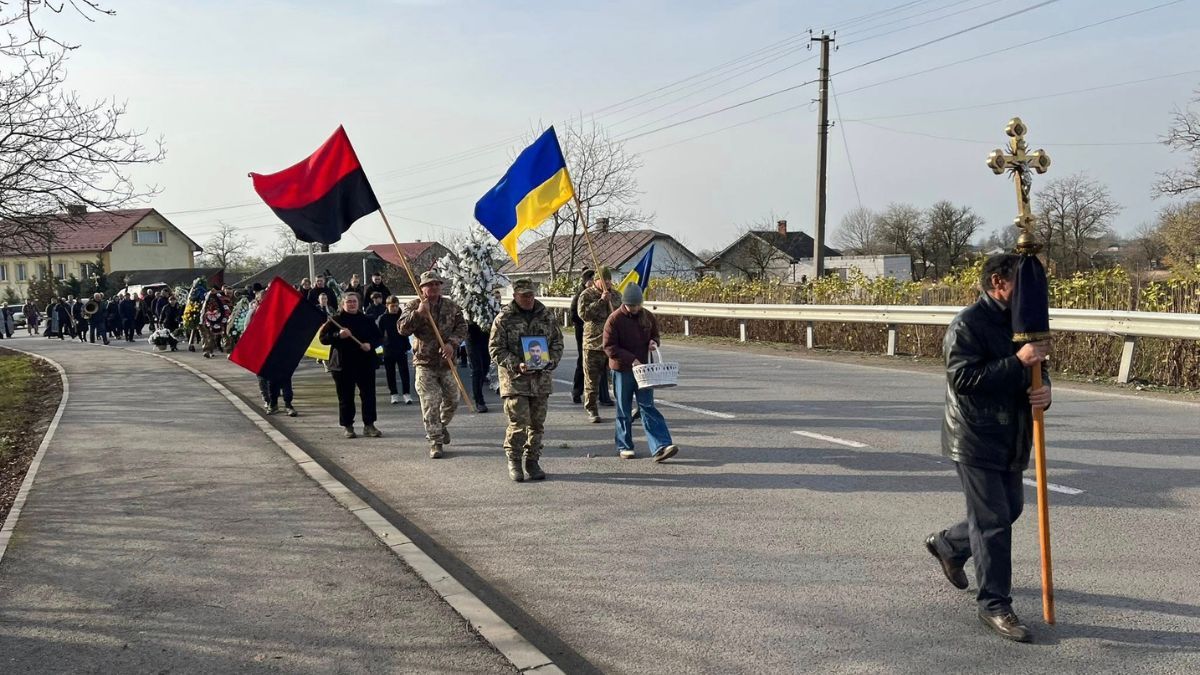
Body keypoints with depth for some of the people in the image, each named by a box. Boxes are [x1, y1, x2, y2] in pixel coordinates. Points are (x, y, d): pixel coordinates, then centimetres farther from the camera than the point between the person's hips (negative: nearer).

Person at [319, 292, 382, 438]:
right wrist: (338, 335, -18)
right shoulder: (335, 320, 3)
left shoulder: (367, 320, 11)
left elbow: (379, 337, 15)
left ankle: (369, 425, 7)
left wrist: (370, 344, -6)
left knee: (368, 394, 0)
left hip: (365, 363, 2)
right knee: (345, 397, 3)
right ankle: (347, 426, 12)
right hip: (343, 365, -2)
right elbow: (323, 338, -3)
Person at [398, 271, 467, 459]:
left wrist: (452, 343, -14)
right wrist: (418, 313, -27)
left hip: (447, 362, 4)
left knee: (452, 400, 14)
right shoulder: (413, 306, -3)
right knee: (430, 404, -5)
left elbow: (462, 327, 3)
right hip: (425, 363, -4)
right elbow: (402, 328, -14)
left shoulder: (451, 306, 6)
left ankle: (442, 425, 43)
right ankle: (435, 442, 3)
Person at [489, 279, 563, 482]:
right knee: (518, 423, -8)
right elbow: (496, 349, -6)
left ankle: (532, 461, 22)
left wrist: (551, 361, -6)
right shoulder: (503, 319, -4)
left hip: (541, 379, 4)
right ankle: (514, 461, 11)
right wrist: (516, 365, -18)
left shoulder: (547, 316, 8)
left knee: (537, 423, 9)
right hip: (515, 379, -4)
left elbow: (557, 342, 13)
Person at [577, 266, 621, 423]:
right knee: (592, 379, 2)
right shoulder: (587, 295, -2)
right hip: (593, 343, -4)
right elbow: (583, 313, -19)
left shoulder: (615, 295, 14)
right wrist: (600, 301, -21)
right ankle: (592, 410, 12)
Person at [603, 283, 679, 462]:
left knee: (648, 407, -2)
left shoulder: (648, 317, 4)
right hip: (622, 370, -3)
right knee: (624, 410, 7)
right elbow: (609, 347, -12)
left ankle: (660, 447, -9)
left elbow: (655, 335, 19)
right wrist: (631, 359, -21)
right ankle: (624, 446, 20)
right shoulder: (614, 320, -10)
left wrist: (654, 342, -6)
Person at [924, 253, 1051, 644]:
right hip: (974, 441, -9)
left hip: (1011, 443, 9)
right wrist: (1017, 362, -26)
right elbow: (962, 378, -24)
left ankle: (947, 544, 42)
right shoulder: (968, 325, -14)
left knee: (1010, 509, 20)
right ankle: (994, 605, 7)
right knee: (992, 521, -5)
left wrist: (1044, 392, -6)